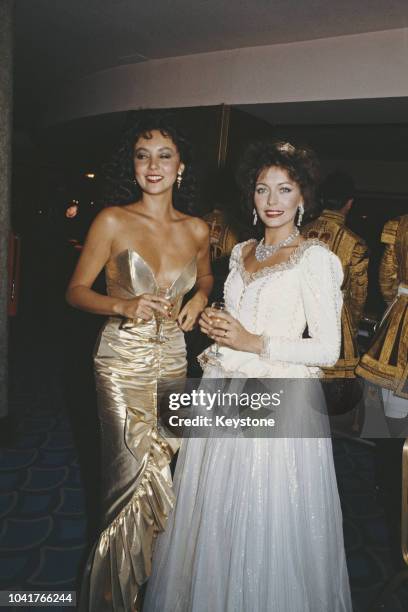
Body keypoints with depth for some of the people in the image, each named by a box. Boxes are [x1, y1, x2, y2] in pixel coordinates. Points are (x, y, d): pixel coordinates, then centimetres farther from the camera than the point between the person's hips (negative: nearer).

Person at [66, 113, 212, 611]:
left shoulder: (197, 230, 3)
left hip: (172, 359, 4)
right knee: (135, 471, -1)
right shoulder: (112, 221, -7)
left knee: (155, 471, 13)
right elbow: (76, 290, -4)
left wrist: (198, 300, -1)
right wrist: (123, 305, -22)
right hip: (123, 360, -3)